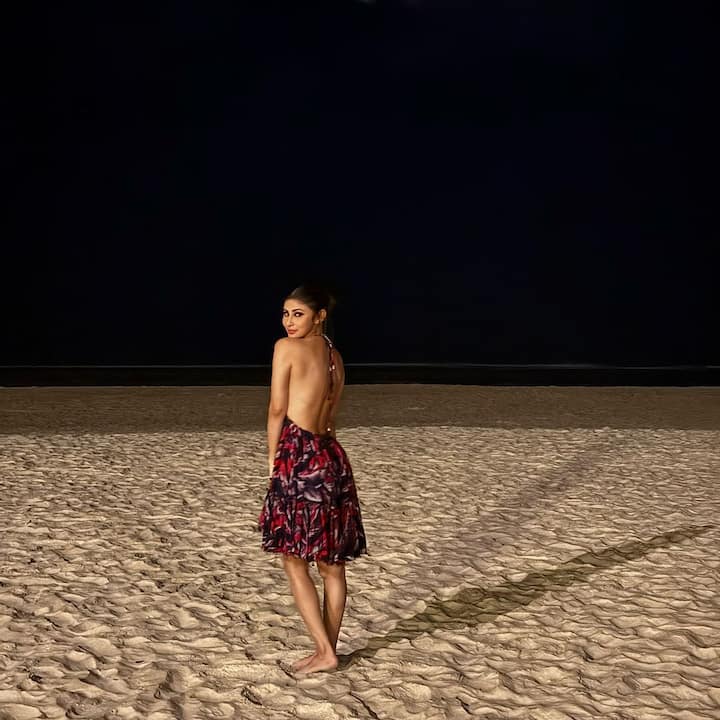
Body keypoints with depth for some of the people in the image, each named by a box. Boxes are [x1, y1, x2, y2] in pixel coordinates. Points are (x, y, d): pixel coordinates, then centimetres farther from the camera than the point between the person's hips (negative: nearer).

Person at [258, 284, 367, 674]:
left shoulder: (286, 347, -7)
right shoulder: (335, 356, 14)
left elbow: (278, 409, -6)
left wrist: (272, 458, 5)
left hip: (298, 457, -8)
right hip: (331, 456, 8)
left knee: (295, 561, 2)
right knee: (331, 564, 11)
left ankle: (324, 652, 2)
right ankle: (328, 648, 20)